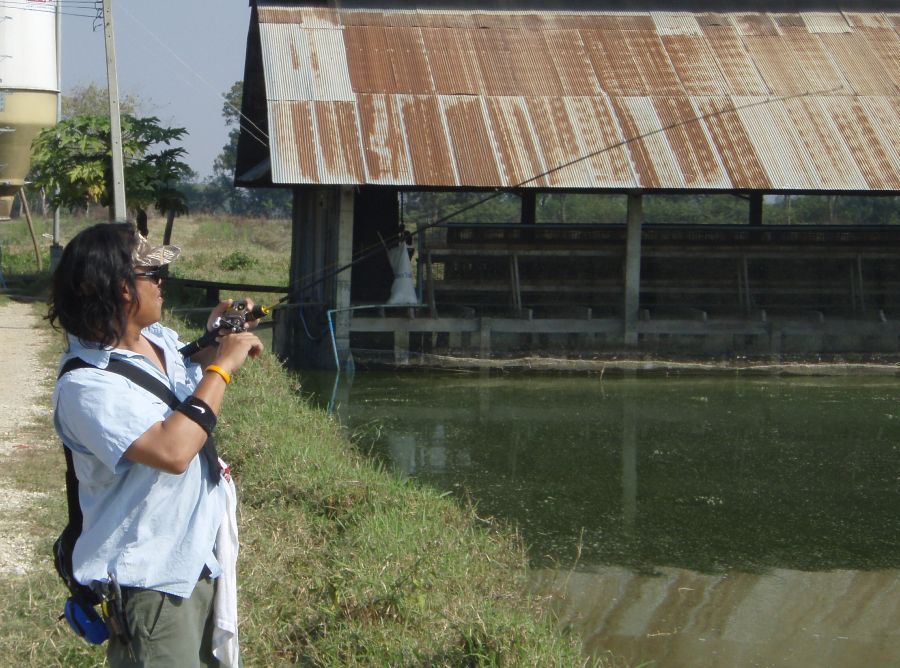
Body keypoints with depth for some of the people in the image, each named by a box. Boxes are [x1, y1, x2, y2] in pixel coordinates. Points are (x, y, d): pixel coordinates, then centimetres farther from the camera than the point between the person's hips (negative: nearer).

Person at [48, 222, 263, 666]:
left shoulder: (157, 339, 1)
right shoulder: (85, 385, -25)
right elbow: (172, 451, -36)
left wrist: (213, 343, 2)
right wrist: (221, 366, -25)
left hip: (201, 557, 9)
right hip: (149, 580, -9)